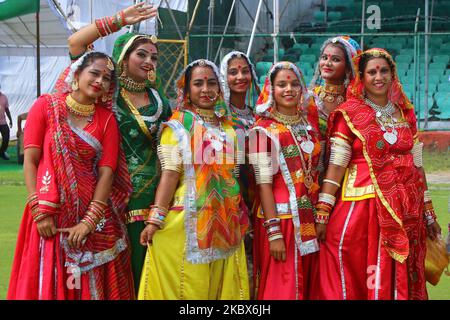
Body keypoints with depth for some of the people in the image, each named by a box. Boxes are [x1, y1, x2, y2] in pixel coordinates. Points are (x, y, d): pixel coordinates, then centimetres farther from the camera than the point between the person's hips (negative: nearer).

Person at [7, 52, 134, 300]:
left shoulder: (107, 119, 7)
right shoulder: (46, 105, 0)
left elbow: (107, 172, -2)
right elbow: (30, 161, -4)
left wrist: (89, 222, -13)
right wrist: (40, 211, -13)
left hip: (95, 216, 2)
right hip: (50, 214, -2)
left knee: (93, 285, 5)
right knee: (47, 284, 3)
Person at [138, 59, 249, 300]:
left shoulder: (228, 127, 12)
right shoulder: (177, 127, -3)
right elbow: (170, 174, -10)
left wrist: (241, 217, 14)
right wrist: (156, 219, -16)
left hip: (225, 223, 5)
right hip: (187, 222, -5)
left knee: (223, 286, 8)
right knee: (187, 287, -1)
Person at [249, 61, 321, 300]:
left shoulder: (309, 123, 9)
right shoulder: (264, 129, -7)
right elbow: (264, 183, -12)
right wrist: (273, 231, -17)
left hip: (310, 219, 5)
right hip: (281, 218, -5)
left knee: (310, 286, 11)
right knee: (282, 290, -1)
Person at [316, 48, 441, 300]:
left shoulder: (406, 113, 11)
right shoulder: (349, 114, -2)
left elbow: (417, 165, 13)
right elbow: (336, 166, -8)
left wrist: (429, 213, 13)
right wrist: (322, 214, -13)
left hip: (405, 210, 4)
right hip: (361, 204, -4)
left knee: (397, 280, 8)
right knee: (354, 279, -3)